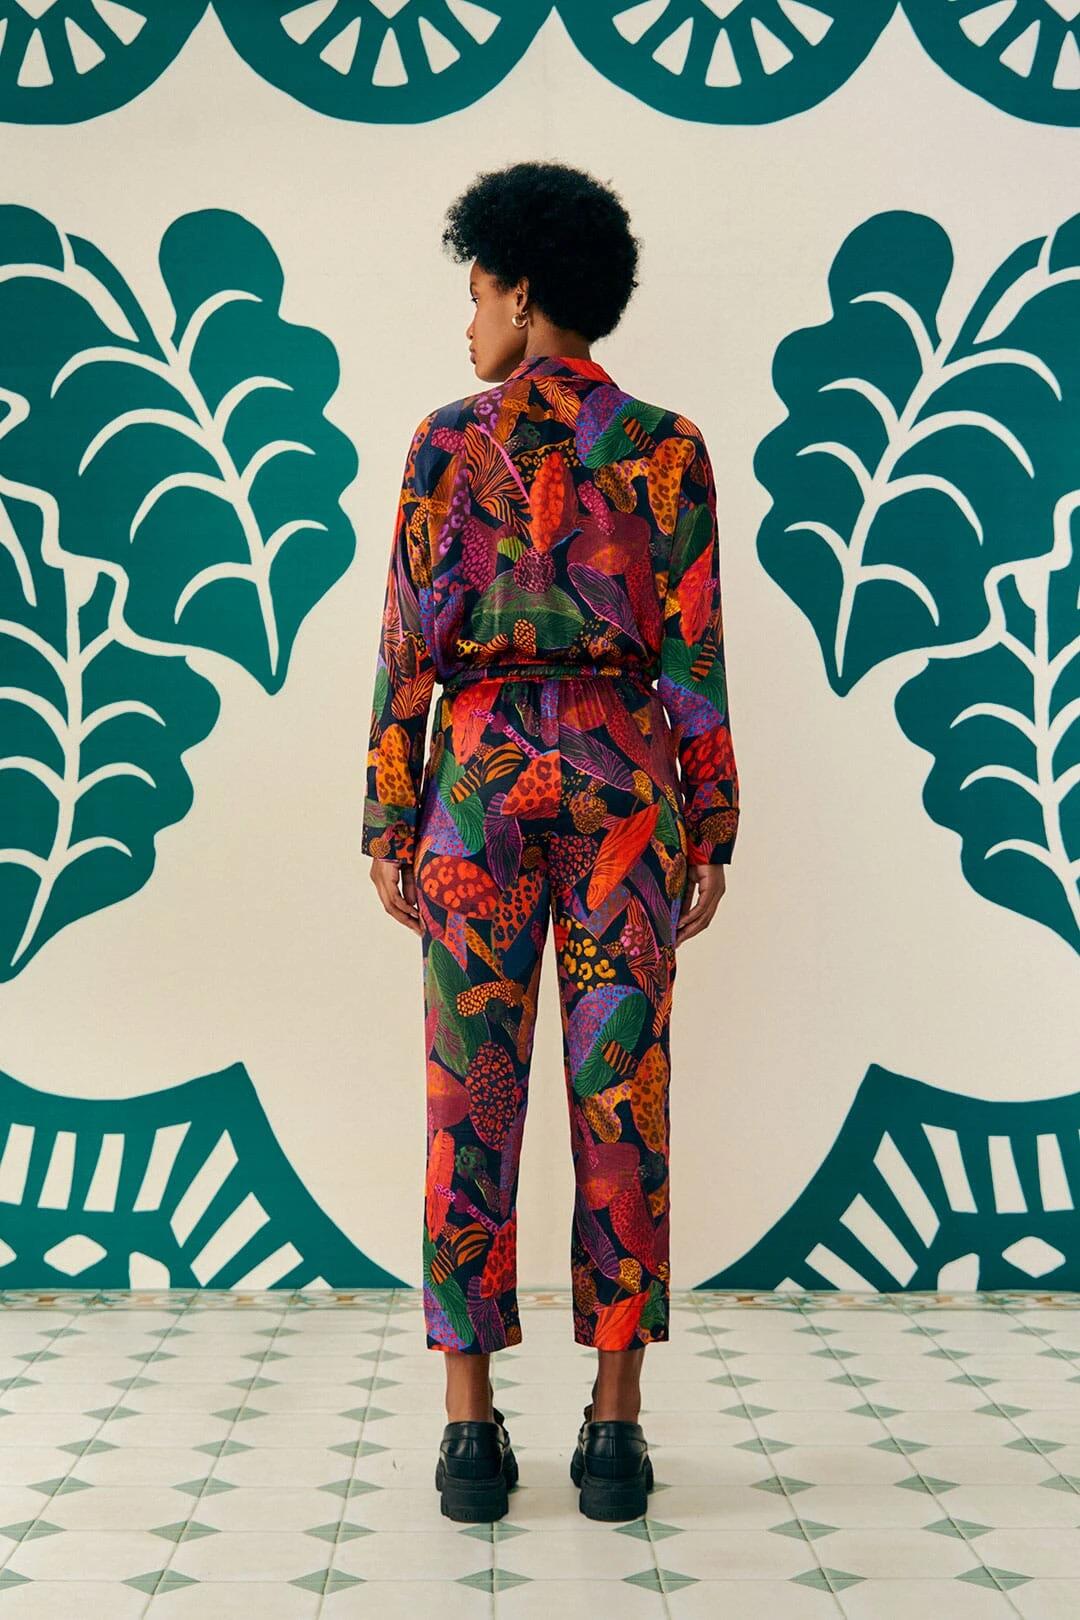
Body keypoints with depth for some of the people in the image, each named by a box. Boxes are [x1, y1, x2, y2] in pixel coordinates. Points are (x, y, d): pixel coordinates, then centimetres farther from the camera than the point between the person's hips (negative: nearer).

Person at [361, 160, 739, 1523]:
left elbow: (410, 644, -1)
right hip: (625, 775, 1)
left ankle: (471, 1421, 3)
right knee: (621, 1099, 2)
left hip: (483, 774, -1)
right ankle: (616, 1422, 5)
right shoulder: (667, 446, 5)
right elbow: (692, 653, 1)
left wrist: (389, 828, 3)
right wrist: (710, 836, 5)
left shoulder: (449, 441, 3)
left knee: (474, 1098, 2)